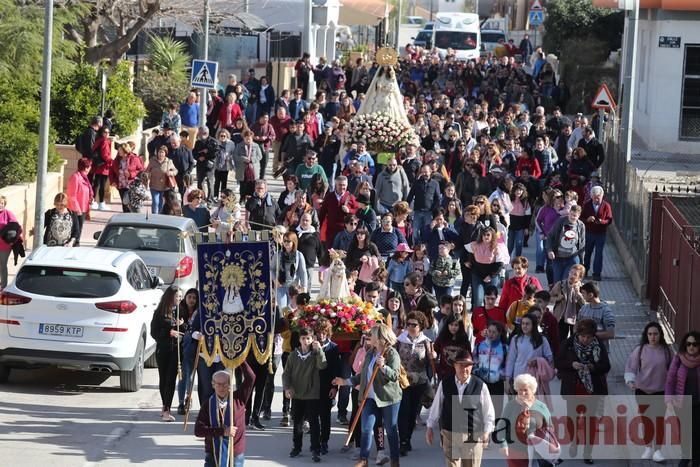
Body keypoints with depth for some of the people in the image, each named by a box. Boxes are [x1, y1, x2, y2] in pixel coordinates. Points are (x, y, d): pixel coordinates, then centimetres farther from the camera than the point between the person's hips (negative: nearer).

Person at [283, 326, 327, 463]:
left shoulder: (315, 354, -2)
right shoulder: (294, 355, 2)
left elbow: (322, 366, -21)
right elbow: (286, 373, 4)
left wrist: (319, 349, -27)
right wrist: (287, 387, -10)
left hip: (312, 395, -3)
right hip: (297, 395, 3)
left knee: (314, 423, -5)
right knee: (297, 423, 12)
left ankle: (316, 450, -4)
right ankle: (297, 447, 25)